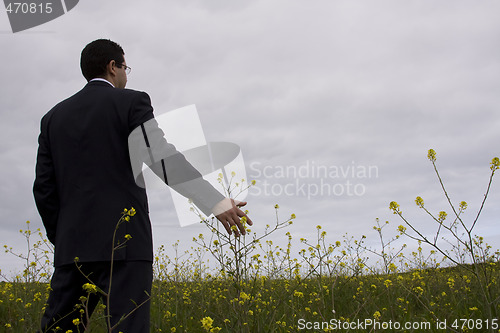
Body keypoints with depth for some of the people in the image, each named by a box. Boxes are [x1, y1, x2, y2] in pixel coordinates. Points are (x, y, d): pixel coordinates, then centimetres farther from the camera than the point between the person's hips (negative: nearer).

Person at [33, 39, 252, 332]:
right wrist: (218, 203, -17)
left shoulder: (54, 117, 16)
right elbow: (164, 158, -13)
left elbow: (44, 189, 12)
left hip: (73, 246, 5)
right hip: (124, 243, -5)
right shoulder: (131, 102, 2)